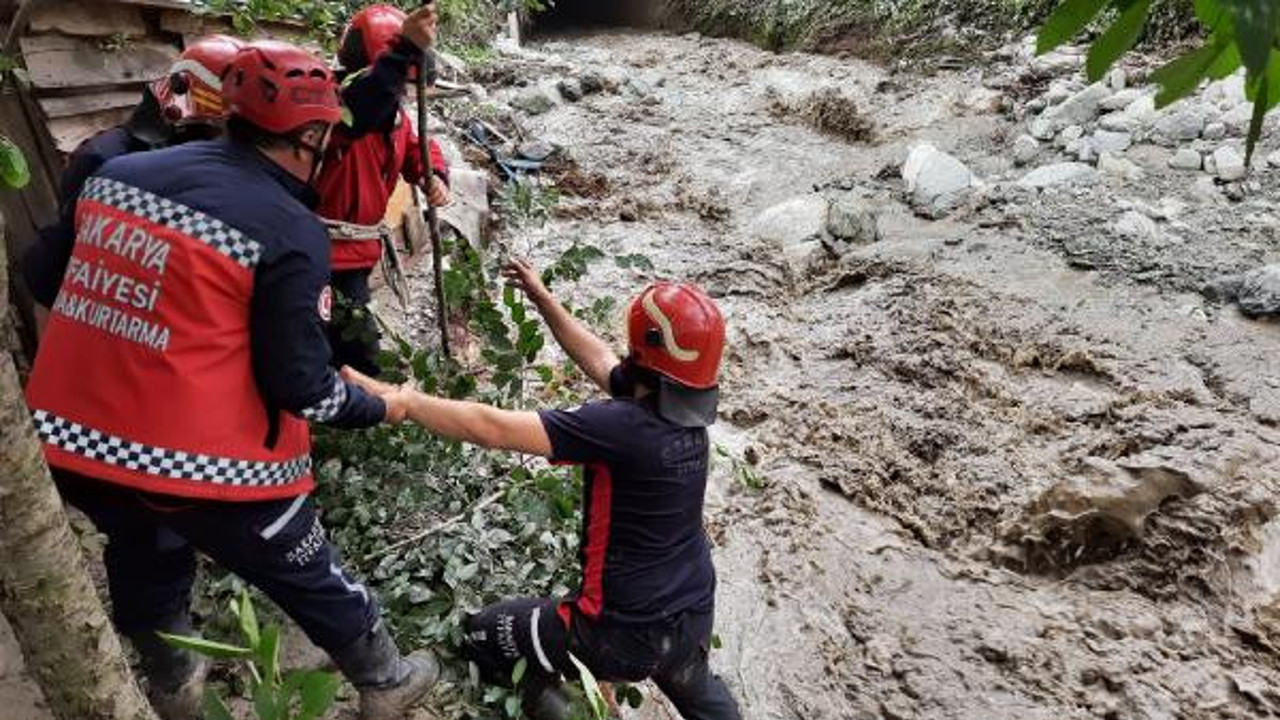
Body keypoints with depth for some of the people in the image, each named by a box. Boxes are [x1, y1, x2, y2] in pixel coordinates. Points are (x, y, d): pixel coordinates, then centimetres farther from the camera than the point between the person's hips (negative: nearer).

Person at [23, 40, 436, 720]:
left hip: (68, 440, 7)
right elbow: (300, 385, -15)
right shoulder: (291, 230, -17)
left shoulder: (116, 172, 3)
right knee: (311, 581, 16)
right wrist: (373, 407, 2)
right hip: (203, 462, -6)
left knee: (144, 558, 33)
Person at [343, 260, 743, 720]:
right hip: (697, 621, 7)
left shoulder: (622, 427, -29)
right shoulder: (686, 411, -5)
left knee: (483, 637, 15)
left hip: (628, 634, -7)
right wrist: (541, 297, 15)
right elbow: (600, 362, 8)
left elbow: (492, 428, -28)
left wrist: (401, 400, -20)